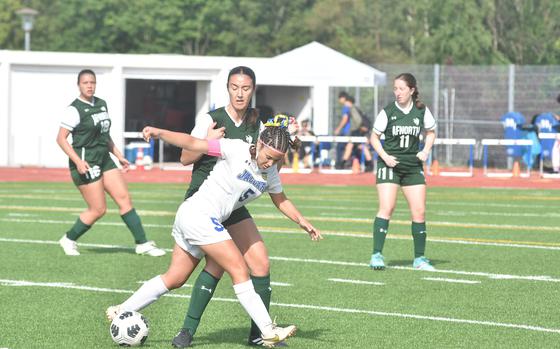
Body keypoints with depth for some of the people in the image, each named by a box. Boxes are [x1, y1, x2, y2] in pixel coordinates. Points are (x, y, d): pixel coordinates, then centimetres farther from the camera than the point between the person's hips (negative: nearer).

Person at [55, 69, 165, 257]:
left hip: (104, 160, 8)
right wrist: (78, 161, -22)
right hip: (85, 164, -8)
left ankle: (142, 244, 5)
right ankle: (69, 240, 14)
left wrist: (119, 155, 18)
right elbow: (61, 138, -13)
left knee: (124, 198, 1)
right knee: (98, 210, -6)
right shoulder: (74, 109, -12)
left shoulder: (102, 104, 11)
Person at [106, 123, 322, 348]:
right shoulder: (237, 150, -15)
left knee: (174, 279, 13)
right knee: (239, 270, -12)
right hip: (199, 213, -9)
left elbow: (280, 200, 25)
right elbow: (192, 143, -16)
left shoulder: (270, 173, 7)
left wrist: (301, 221, 16)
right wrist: (160, 133, -26)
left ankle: (121, 312, 21)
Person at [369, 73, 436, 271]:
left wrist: (426, 151, 2)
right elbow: (374, 137, 3)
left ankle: (419, 258, 12)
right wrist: (385, 156, -11)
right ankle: (377, 256, -14)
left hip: (413, 166, 3)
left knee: (419, 212, 1)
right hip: (389, 164, -3)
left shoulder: (422, 111, 1)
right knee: (387, 208, -15)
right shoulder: (388, 112, -5)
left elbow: (431, 132, 18)